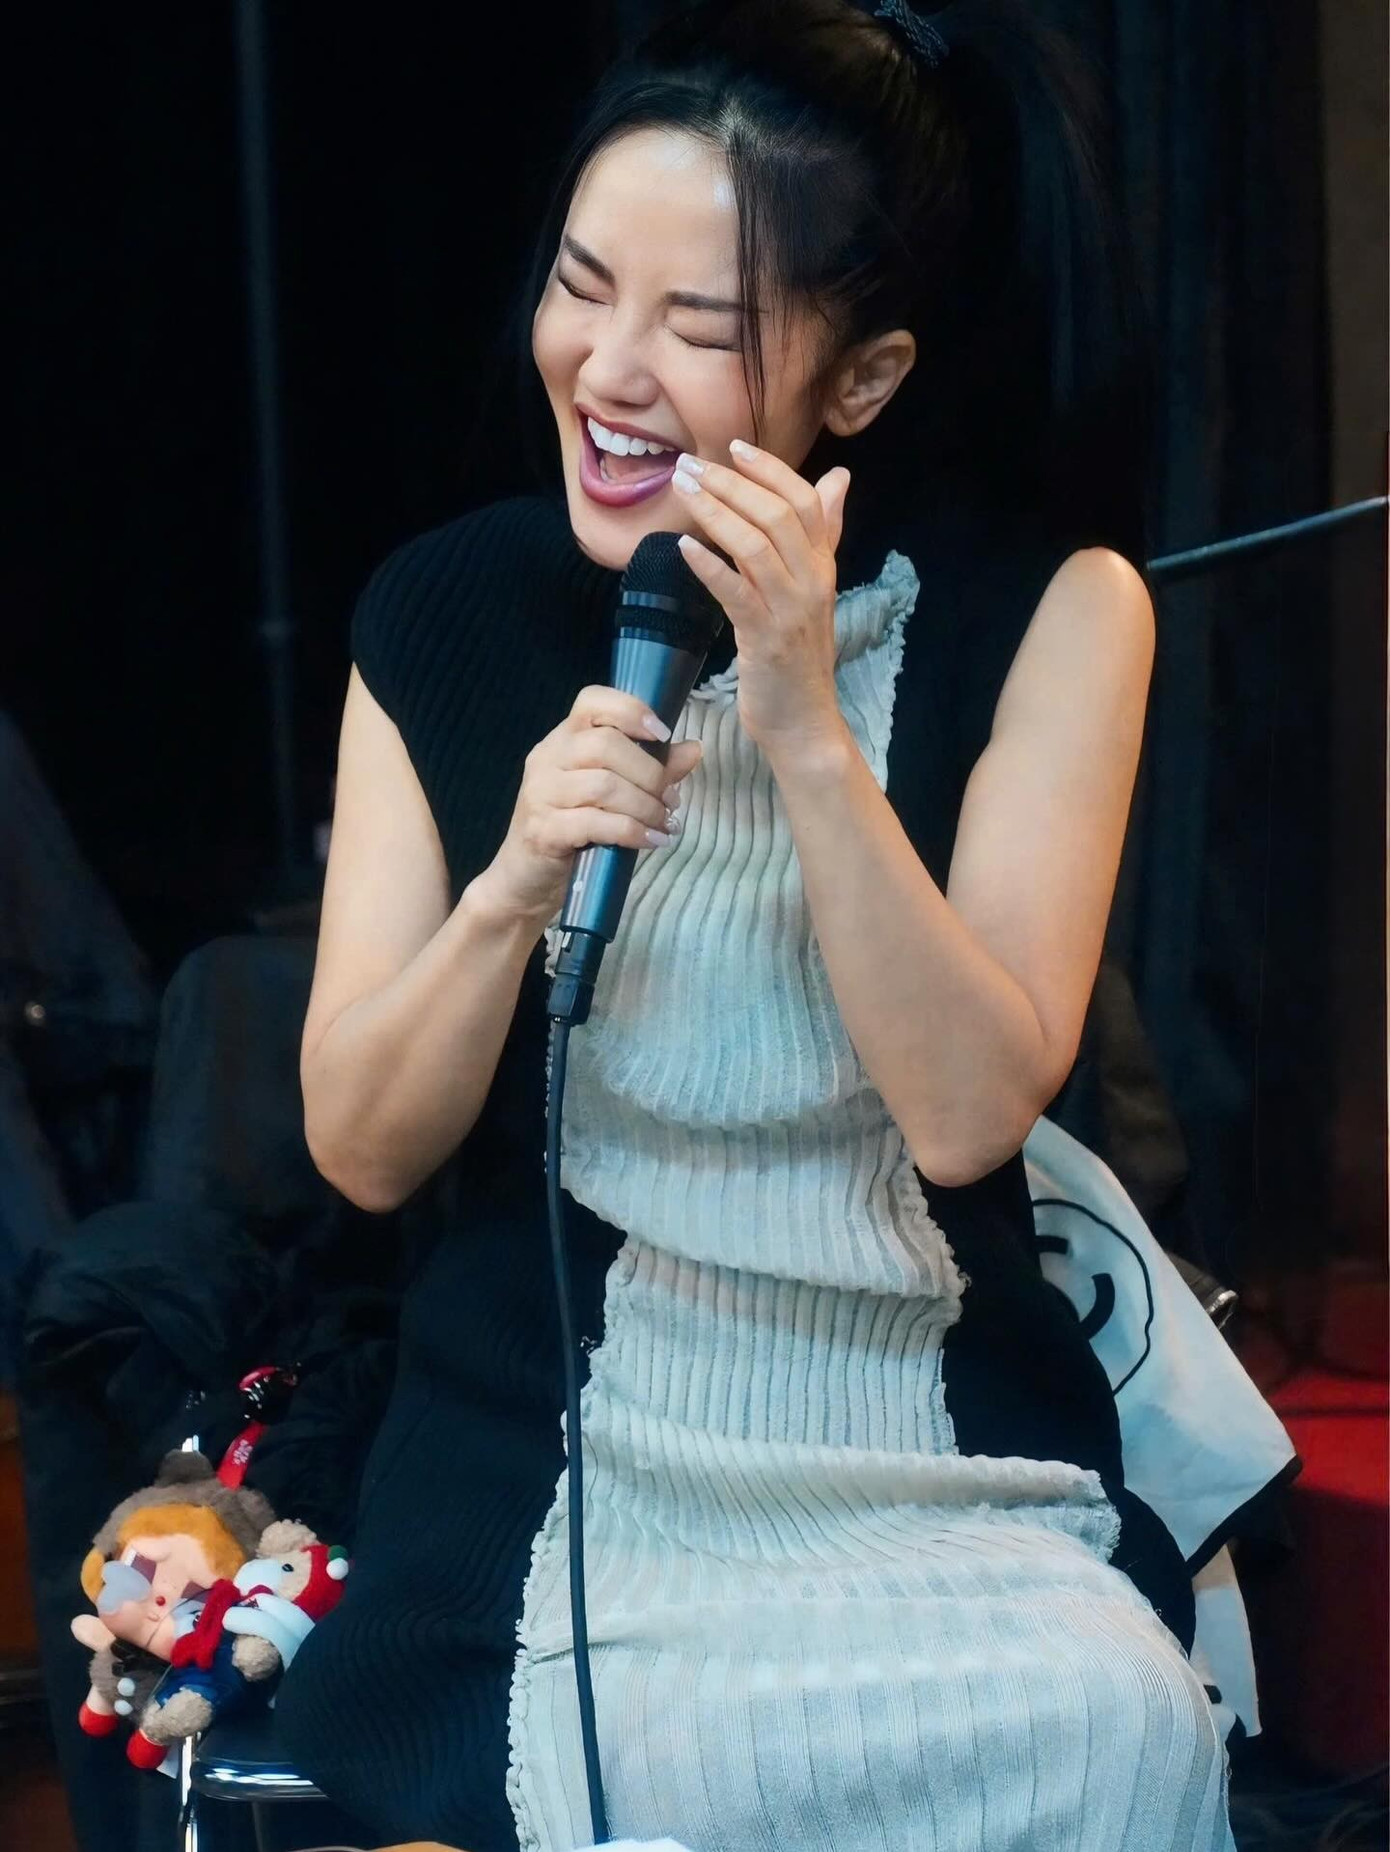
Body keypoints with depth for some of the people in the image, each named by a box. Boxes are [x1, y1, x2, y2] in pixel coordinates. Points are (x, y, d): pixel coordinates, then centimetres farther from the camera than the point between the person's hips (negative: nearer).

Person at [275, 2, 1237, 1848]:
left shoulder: (1050, 609, -2)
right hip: (556, 1480, 0)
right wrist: (516, 883, -20)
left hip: (951, 1469, 0)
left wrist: (804, 729, -20)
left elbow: (971, 1110, -10)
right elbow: (362, 1147, -1)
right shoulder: (450, 610, 1)